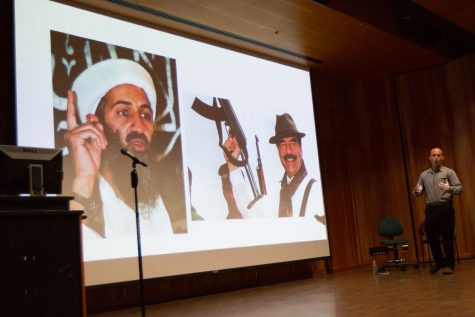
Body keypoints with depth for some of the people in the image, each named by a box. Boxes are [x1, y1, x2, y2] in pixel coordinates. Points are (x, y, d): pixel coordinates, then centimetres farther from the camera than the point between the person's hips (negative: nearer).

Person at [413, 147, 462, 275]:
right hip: (430, 209, 3)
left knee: (447, 237, -1)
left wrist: (449, 188, -25)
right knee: (432, 238, 7)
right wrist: (416, 191, -11)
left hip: (445, 208, -3)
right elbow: (417, 192, 14)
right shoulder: (424, 175, 13)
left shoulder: (449, 172, 3)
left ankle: (449, 264, 12)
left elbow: (459, 188, -4)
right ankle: (439, 262, 26)